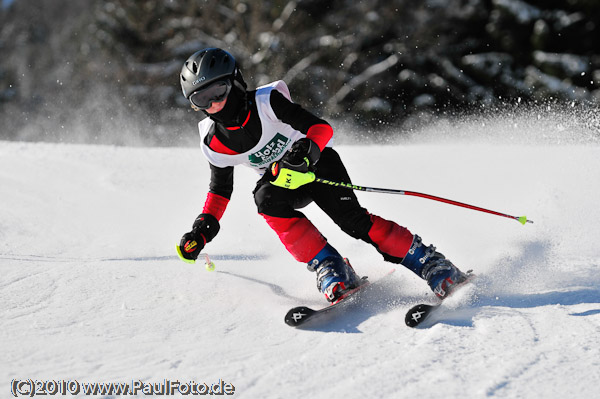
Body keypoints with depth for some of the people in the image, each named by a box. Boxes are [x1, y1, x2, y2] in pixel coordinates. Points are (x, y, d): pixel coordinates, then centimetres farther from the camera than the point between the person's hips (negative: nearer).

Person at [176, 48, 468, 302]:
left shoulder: (267, 101, -24)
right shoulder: (214, 143, -11)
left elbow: (322, 128, -26)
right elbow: (220, 188, 4)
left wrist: (307, 150, -47)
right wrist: (202, 230, -7)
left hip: (317, 164, -3)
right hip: (280, 179, 3)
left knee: (351, 217, -24)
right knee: (266, 199, -30)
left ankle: (429, 262, -16)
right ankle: (329, 268, -28)